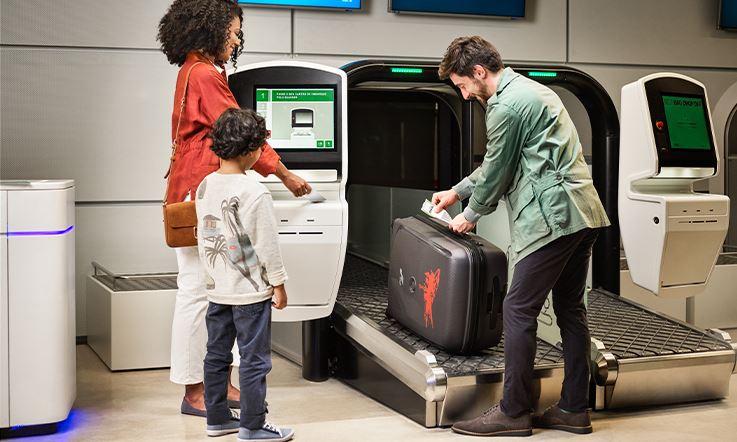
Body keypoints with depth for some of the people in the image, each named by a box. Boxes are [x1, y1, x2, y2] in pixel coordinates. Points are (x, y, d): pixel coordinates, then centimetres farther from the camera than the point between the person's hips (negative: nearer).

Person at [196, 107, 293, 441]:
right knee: (254, 361, 1)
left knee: (217, 355, 15)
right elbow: (267, 244, -15)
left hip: (217, 289, 8)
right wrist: (278, 284, -5)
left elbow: (203, 237, 11)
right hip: (250, 290, -7)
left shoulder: (205, 187, 3)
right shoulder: (254, 192, -18)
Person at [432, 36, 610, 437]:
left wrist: (470, 216, 10)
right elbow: (496, 163, 29)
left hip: (553, 218, -11)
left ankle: (514, 413, 1)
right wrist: (457, 191, 34)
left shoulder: (507, 105, -12)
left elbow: (496, 172, -6)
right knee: (569, 309, 13)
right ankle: (574, 409, 19)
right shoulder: (529, 90, 21)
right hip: (582, 215, 11)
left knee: (518, 310, -5)